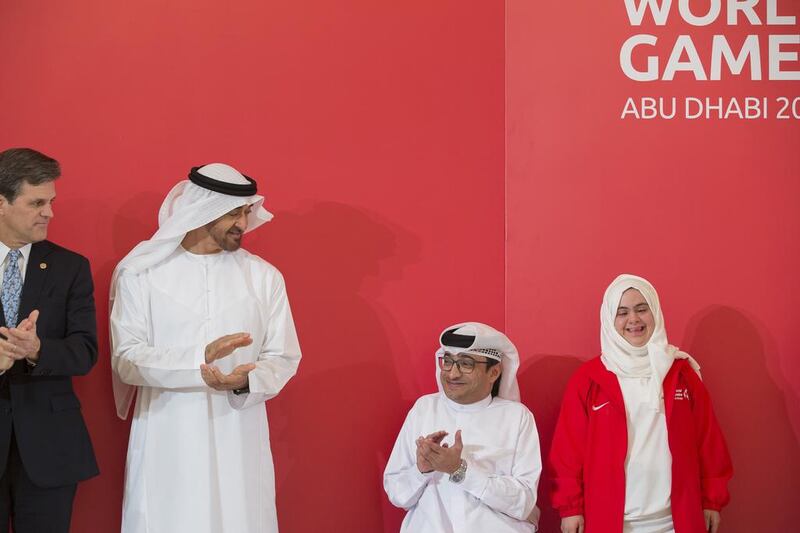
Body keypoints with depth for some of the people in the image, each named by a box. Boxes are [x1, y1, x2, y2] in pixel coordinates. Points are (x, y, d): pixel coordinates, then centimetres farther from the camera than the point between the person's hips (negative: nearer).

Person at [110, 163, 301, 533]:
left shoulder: (264, 276, 6)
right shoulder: (140, 273, 0)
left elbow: (283, 358, 5)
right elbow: (126, 359, -7)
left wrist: (246, 381, -17)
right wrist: (199, 361, -21)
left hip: (239, 438, 2)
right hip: (166, 440, -1)